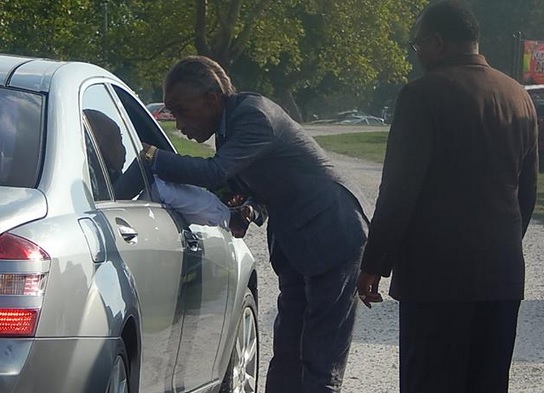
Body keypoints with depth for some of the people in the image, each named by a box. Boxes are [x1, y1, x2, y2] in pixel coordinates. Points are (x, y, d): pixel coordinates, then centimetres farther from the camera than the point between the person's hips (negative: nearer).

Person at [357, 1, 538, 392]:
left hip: (437, 272, -6)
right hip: (502, 274, 7)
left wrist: (374, 265, -6)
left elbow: (399, 189, -12)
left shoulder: (424, 94, -10)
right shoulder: (519, 98, 11)